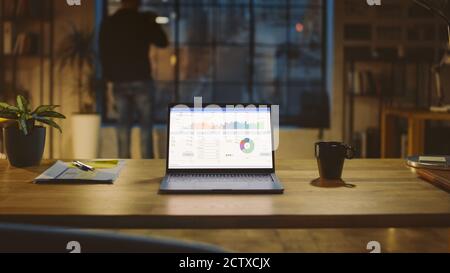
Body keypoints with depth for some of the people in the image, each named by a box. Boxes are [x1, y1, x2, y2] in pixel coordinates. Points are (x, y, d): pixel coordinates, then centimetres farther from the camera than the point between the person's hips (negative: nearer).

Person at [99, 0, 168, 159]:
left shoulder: (108, 23, 5)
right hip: (141, 80, -3)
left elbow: (103, 53, 9)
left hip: (119, 81, 3)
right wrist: (153, 23, 19)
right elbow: (163, 42, 6)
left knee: (123, 125, 7)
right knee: (146, 124, 1)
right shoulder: (143, 21, -5)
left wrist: (108, 77, 17)